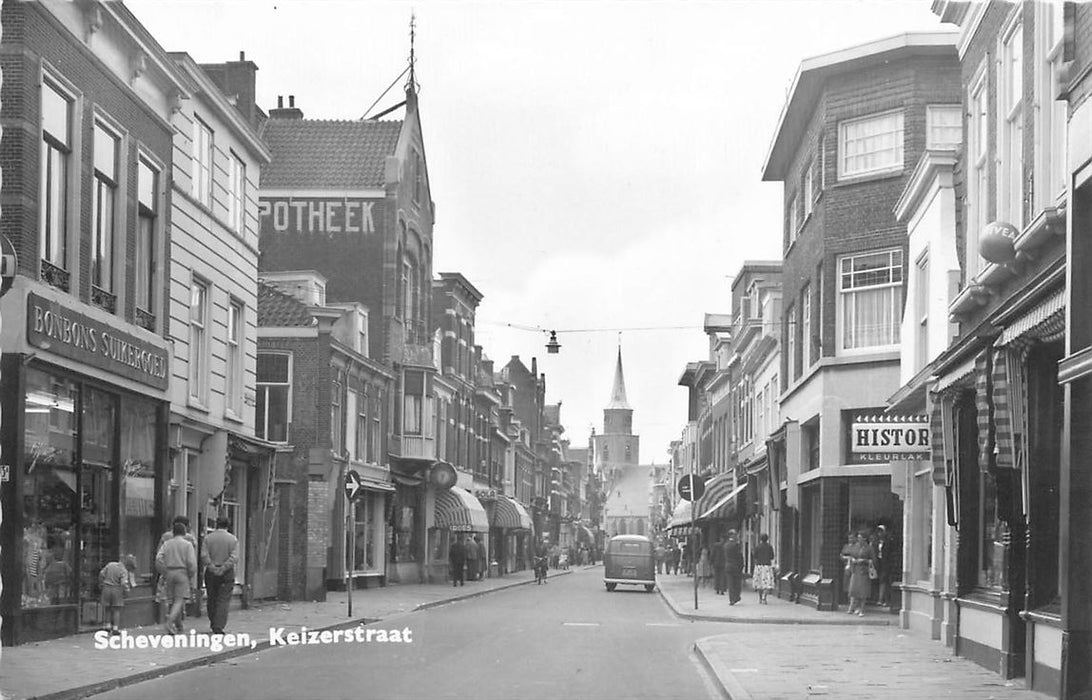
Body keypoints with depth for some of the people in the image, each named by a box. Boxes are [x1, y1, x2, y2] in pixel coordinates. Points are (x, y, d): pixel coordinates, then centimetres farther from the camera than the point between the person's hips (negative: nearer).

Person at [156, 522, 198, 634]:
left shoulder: (167, 544, 8)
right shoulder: (187, 544, -2)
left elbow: (158, 559, -2)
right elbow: (191, 563, -10)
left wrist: (164, 573, 7)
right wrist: (192, 578, -1)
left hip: (169, 574, 4)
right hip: (182, 573, -4)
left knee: (173, 601, 13)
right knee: (179, 600, -7)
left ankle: (178, 625, 18)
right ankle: (170, 622, -26)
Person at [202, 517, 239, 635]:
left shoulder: (208, 538, 1)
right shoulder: (233, 539, -1)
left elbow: (204, 555, -9)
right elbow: (234, 557, -11)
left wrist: (211, 566, -13)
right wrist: (223, 568, -13)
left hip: (211, 572, 1)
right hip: (227, 573, -1)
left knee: (212, 599, 13)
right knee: (223, 600, -1)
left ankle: (213, 624, 21)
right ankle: (219, 627, -10)